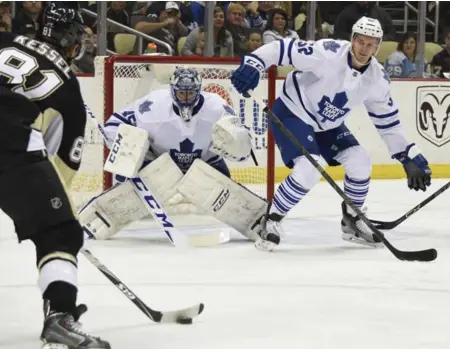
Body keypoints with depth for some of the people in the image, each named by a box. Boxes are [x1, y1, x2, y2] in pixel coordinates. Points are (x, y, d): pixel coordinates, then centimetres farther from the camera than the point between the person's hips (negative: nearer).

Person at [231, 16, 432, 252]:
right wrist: (253, 64, -42)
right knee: (308, 171, -25)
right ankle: (271, 221, -6)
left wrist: (411, 157, 0)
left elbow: (388, 122, 1)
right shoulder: (328, 53, -28)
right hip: (292, 114, -7)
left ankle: (352, 222, 18)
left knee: (360, 162, -4)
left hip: (327, 125, 7)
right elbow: (282, 49, -28)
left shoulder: (377, 79, -9)